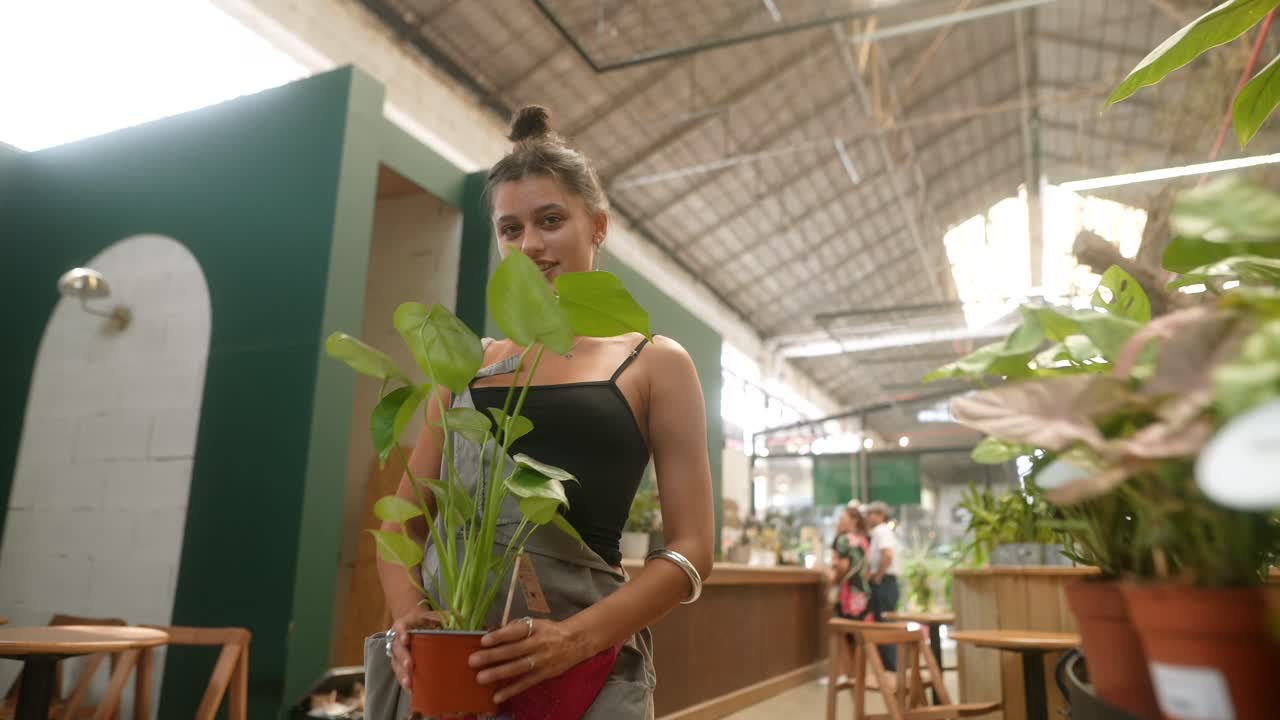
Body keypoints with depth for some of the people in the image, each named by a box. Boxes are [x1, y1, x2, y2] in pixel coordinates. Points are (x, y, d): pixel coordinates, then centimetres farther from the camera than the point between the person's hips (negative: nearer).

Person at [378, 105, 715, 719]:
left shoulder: (655, 364, 0)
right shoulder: (468, 364, 9)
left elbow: (690, 548, -4)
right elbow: (404, 519, 10)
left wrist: (578, 636, -18)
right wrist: (407, 613, -9)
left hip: (585, 666, -3)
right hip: (449, 659, 3)